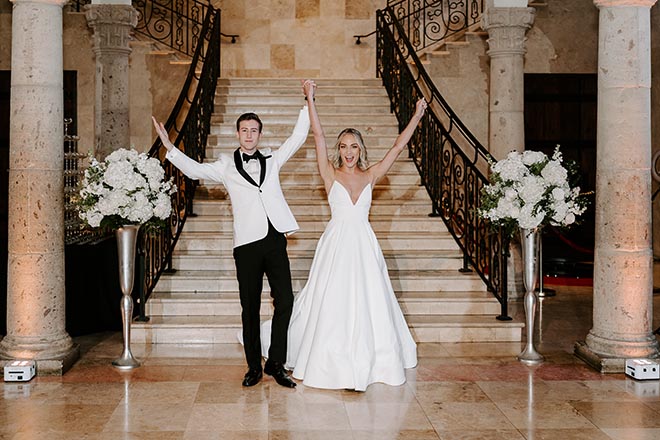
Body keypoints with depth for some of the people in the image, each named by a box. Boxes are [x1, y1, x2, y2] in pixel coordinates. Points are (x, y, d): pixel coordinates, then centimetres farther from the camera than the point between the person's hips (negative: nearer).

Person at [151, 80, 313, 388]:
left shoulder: (271, 159, 15)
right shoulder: (226, 165, 10)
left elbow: (298, 137, 18)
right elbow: (194, 170, 1)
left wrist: (308, 102, 16)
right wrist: (168, 146, -7)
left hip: (275, 240, 2)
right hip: (247, 243, -1)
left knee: (284, 300, -4)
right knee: (250, 308, 3)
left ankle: (276, 365, 8)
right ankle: (254, 367, 14)